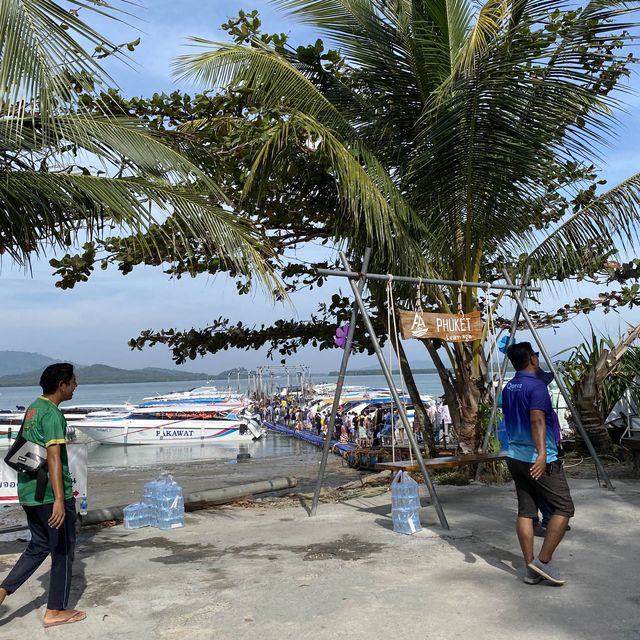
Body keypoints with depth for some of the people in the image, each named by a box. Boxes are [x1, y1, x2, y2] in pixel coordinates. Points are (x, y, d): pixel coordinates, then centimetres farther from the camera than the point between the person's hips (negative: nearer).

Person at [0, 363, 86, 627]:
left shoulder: (33, 408, 11)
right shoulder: (52, 414, -18)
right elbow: (54, 458, -26)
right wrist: (59, 499, -29)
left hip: (28, 491, 9)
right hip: (50, 493, -9)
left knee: (39, 545, 21)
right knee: (62, 550, 6)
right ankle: (55, 611, 16)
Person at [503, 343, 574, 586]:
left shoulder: (508, 388, 11)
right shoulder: (536, 386, -15)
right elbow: (537, 420, -30)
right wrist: (542, 453, -39)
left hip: (515, 457, 8)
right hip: (539, 460, -8)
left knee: (525, 511, 9)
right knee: (564, 508, 2)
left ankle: (530, 569, 13)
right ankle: (543, 561, 0)